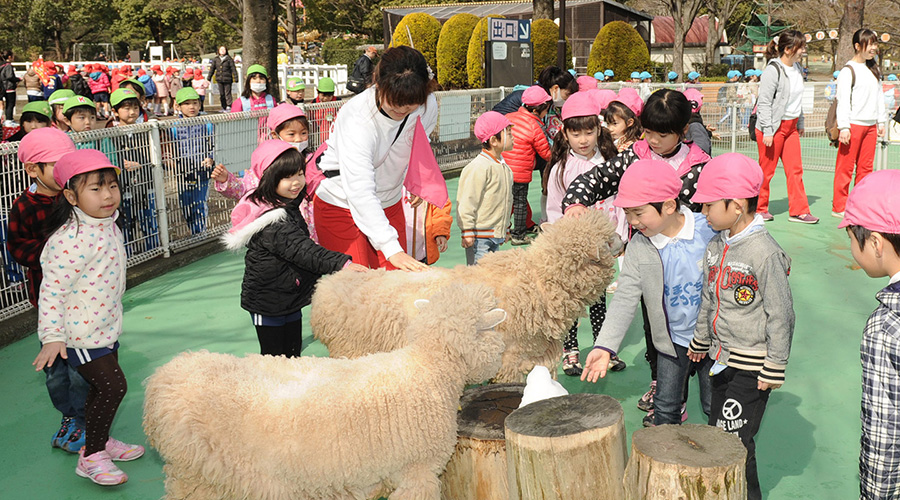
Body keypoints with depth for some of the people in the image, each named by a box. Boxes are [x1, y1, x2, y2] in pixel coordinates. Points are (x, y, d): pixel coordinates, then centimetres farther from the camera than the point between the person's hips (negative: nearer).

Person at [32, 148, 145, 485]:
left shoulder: (108, 224, 2)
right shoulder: (71, 238, -26)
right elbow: (52, 288, -24)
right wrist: (52, 335, -26)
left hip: (106, 326, 8)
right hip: (81, 333, -8)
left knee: (102, 387, 18)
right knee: (113, 386, -7)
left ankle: (99, 441, 38)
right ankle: (91, 457, 9)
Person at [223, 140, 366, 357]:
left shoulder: (287, 205, 4)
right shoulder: (271, 221, -28)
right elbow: (301, 250, -35)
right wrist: (341, 263, -40)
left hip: (289, 297, 9)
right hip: (267, 302, -9)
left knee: (293, 351, 16)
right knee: (273, 355, 4)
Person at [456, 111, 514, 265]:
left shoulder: (502, 166, 13)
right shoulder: (479, 167, -17)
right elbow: (466, 203, -18)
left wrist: (504, 229, 27)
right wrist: (467, 232, -19)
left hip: (496, 234, 9)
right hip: (480, 236, -9)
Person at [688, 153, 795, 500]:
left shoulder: (765, 253, -21)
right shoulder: (717, 245, 3)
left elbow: (781, 315, -16)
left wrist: (774, 369, -12)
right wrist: (700, 340, 23)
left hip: (751, 366, -8)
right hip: (720, 357, 8)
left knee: (735, 439, -4)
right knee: (718, 431, 15)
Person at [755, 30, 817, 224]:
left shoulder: (797, 68, 10)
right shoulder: (773, 70, -15)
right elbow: (764, 103, -16)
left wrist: (800, 123, 24)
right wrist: (767, 131, -19)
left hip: (791, 127, 8)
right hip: (773, 127, -8)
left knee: (795, 169, 4)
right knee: (766, 171, 2)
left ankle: (798, 211, 9)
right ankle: (759, 209, 17)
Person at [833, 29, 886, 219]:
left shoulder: (874, 69, 15)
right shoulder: (848, 71, -7)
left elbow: (879, 95, 21)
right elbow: (843, 100, -12)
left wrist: (881, 121, 19)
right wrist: (844, 127, -17)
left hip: (871, 125, 7)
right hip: (853, 125, -7)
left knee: (866, 167, 8)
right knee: (845, 167, -4)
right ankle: (839, 207, 2)